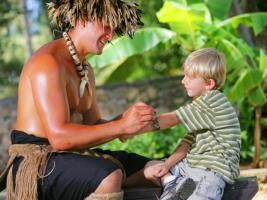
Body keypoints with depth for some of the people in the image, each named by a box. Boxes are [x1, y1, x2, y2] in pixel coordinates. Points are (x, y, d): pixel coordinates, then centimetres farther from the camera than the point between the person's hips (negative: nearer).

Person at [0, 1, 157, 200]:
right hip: (36, 162, -10)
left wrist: (125, 120, -8)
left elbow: (91, 125, 13)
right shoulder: (48, 62, -16)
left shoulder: (85, 69, 17)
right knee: (110, 176, -35)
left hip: (71, 155, 10)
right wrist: (121, 126, -26)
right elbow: (59, 136, -25)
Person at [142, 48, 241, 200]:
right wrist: (167, 165, 0)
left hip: (213, 170, -11)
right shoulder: (200, 105, 18)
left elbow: (170, 120, -14)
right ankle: (174, 184, -15)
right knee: (151, 168, 9)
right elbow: (188, 142, 13)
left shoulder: (212, 99, -13)